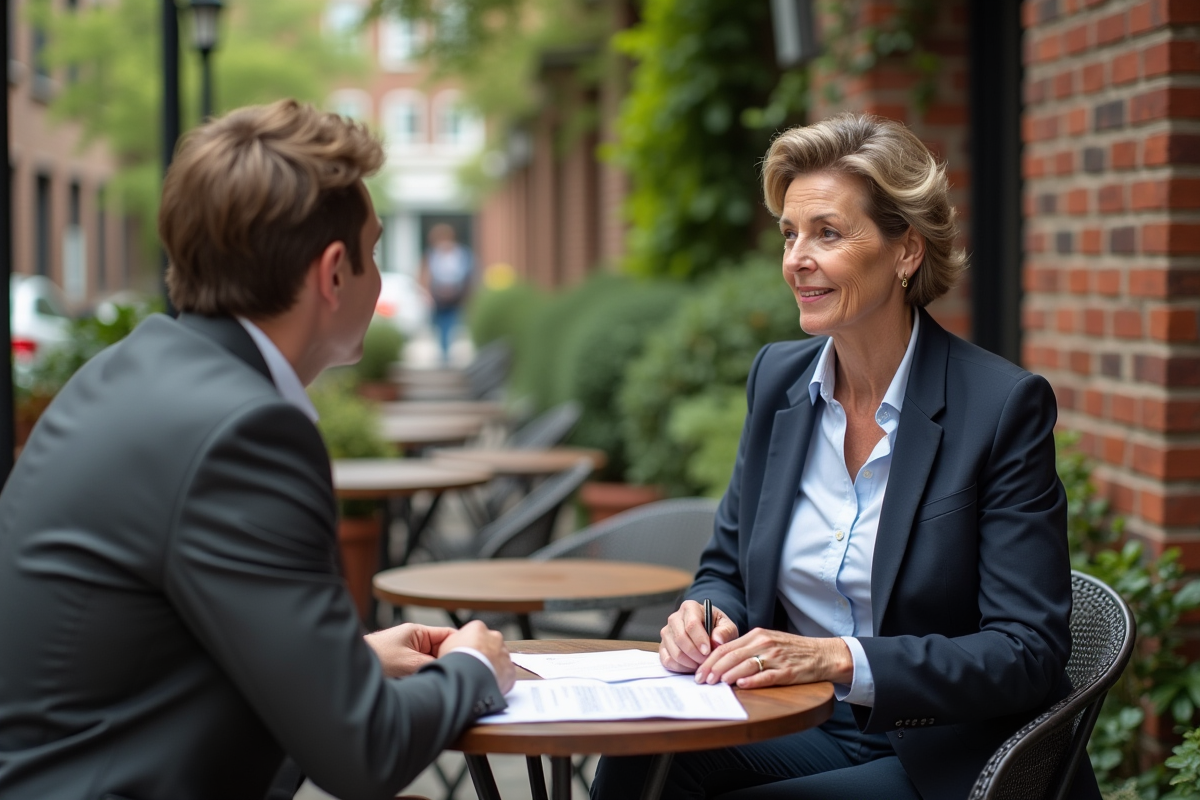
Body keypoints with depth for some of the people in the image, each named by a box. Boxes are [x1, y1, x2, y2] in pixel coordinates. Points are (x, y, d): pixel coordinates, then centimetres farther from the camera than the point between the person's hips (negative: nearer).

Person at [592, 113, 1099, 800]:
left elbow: (1029, 653, -16)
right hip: (808, 730, 5)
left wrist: (837, 658, -27)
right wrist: (704, 615, -10)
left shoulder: (1005, 404, -12)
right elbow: (729, 568, 14)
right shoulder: (777, 377, 5)